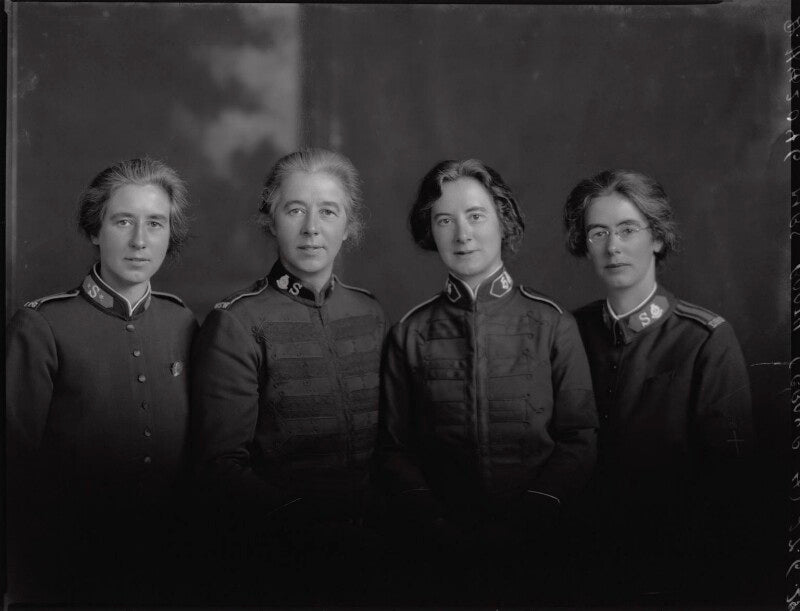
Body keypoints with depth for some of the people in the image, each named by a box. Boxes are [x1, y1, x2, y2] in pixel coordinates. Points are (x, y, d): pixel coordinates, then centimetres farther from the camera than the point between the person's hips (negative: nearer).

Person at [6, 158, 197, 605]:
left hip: (166, 568, 4)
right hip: (69, 578, -4)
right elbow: (16, 466, -10)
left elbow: (199, 449, 8)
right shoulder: (41, 326, -11)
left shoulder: (183, 322, 3)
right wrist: (29, 585, -10)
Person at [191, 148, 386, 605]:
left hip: (364, 555, 5)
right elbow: (222, 465, -15)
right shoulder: (236, 324, -11)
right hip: (273, 563, -5)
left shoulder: (371, 314, 7)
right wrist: (301, 522, -28)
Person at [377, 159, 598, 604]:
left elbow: (580, 439, 4)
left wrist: (524, 523, -10)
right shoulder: (409, 335, 7)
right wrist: (436, 528, -9)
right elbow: (394, 448, 7)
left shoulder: (553, 323, 5)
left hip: (531, 549, 0)